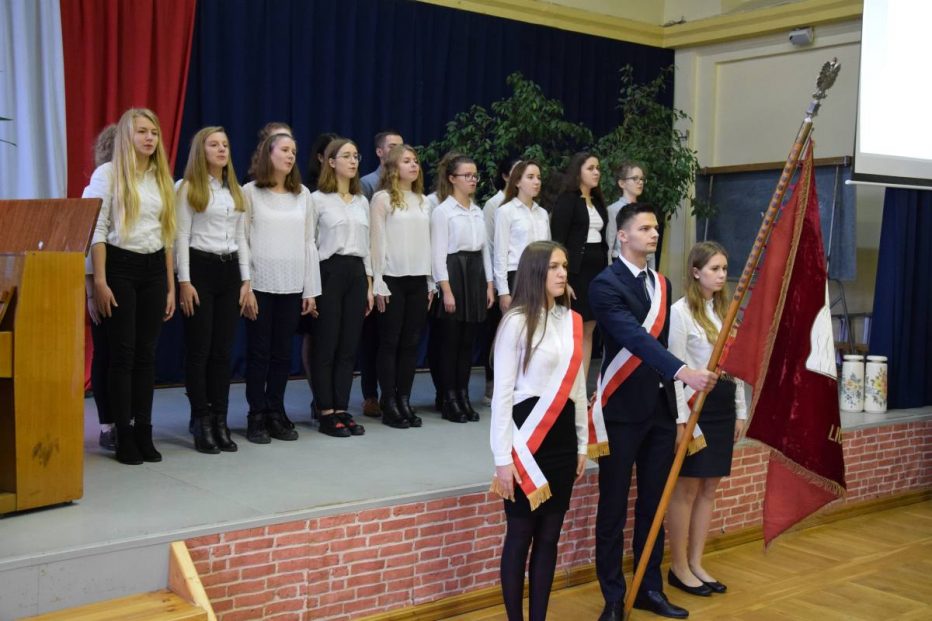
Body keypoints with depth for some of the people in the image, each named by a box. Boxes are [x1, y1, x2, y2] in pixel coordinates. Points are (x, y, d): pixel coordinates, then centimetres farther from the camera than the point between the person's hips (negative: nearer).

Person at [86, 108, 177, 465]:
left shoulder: (161, 177, 14)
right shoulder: (108, 173, -2)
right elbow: (96, 229, -6)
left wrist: (171, 286, 11)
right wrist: (100, 281, -14)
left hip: (154, 268, 5)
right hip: (120, 266, -5)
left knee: (147, 353, 6)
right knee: (123, 353, -2)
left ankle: (144, 433, 13)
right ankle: (124, 436, 5)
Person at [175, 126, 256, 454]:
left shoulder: (236, 190, 15)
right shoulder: (189, 188, -1)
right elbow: (181, 236, -6)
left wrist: (246, 281, 8)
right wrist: (184, 281, -13)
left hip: (229, 270, 5)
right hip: (200, 267, -5)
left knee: (223, 350, 5)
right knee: (199, 349, -2)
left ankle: (220, 421, 11)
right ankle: (202, 422, 4)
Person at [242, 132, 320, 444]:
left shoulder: (303, 194, 10)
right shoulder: (250, 192, -1)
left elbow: (309, 243, 9)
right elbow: (241, 240, -3)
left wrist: (311, 289, 6)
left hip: (292, 285, 3)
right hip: (260, 284, -3)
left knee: (283, 352, 7)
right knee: (258, 351, 2)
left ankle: (276, 413, 17)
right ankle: (256, 416, 10)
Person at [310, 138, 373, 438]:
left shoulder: (362, 202, 15)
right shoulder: (318, 199, -2)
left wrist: (369, 285, 12)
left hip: (356, 272, 6)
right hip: (329, 270, -5)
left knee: (349, 345, 6)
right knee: (326, 345, -1)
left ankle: (342, 410, 13)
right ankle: (327, 413, 6)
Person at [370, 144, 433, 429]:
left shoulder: (423, 201, 13)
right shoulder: (382, 198, -2)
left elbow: (427, 242, 12)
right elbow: (377, 242, -6)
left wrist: (431, 282, 9)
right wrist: (378, 283, -10)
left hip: (418, 279, 5)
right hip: (393, 278, -5)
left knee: (411, 342, 5)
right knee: (390, 342, 0)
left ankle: (404, 400, 12)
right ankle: (389, 404, 6)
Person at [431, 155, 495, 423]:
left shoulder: (478, 211, 14)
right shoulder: (443, 210, -6)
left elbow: (485, 249, 15)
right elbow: (438, 253, -10)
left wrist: (489, 284, 9)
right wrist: (446, 290, -16)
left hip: (476, 272, 6)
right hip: (454, 272, -6)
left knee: (468, 341, 8)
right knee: (452, 340, 0)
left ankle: (464, 397, 16)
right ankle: (450, 401, 8)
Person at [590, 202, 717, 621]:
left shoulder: (661, 284, 12)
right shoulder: (606, 285, -12)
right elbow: (636, 338, -26)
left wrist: (674, 402, 14)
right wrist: (683, 372, -38)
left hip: (660, 409, 7)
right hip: (622, 411, -7)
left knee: (654, 505, 13)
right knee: (614, 507, 3)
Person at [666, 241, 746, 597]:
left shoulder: (724, 311, 13)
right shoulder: (681, 311, -10)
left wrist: (740, 410, 13)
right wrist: (681, 416, -17)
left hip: (722, 403, 7)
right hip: (695, 402, -7)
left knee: (709, 488, 11)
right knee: (686, 488, 1)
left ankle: (696, 563, 20)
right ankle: (678, 568, 12)